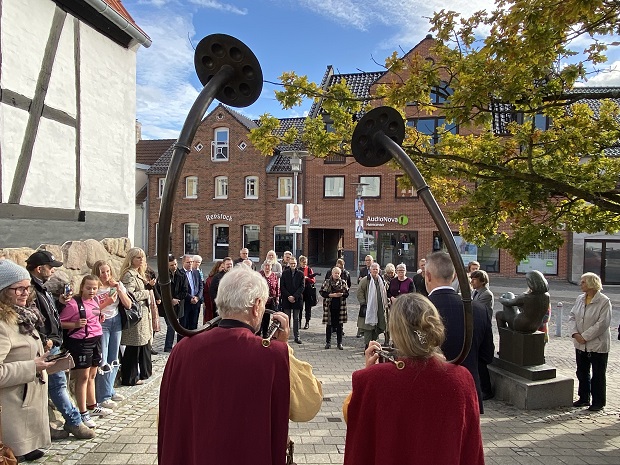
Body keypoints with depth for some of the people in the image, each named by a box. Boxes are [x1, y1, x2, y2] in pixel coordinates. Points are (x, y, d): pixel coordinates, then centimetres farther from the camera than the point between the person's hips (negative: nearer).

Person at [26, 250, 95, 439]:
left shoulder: (40, 288, 13)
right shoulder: (31, 290, -20)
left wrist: (60, 302, 5)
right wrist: (45, 340, -21)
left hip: (51, 344, 10)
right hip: (47, 346, -10)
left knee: (52, 385, 17)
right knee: (58, 383, -3)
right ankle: (74, 422, 6)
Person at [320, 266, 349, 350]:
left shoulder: (343, 282, 5)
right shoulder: (327, 282, 1)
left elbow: (347, 293, 4)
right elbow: (322, 292, -4)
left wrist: (341, 294, -16)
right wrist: (331, 295, -16)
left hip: (340, 306, 1)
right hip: (329, 306, -1)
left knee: (339, 325, 6)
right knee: (329, 324, 6)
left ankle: (339, 343, 16)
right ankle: (328, 342, 17)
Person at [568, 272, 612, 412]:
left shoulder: (604, 301, -15)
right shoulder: (580, 299, 5)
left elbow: (602, 324, -20)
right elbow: (572, 316, 3)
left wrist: (585, 337, -19)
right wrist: (575, 334, -11)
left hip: (598, 345, -6)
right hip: (581, 344, 6)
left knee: (598, 375, 6)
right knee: (582, 373, 16)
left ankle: (598, 402, 20)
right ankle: (584, 399, 31)